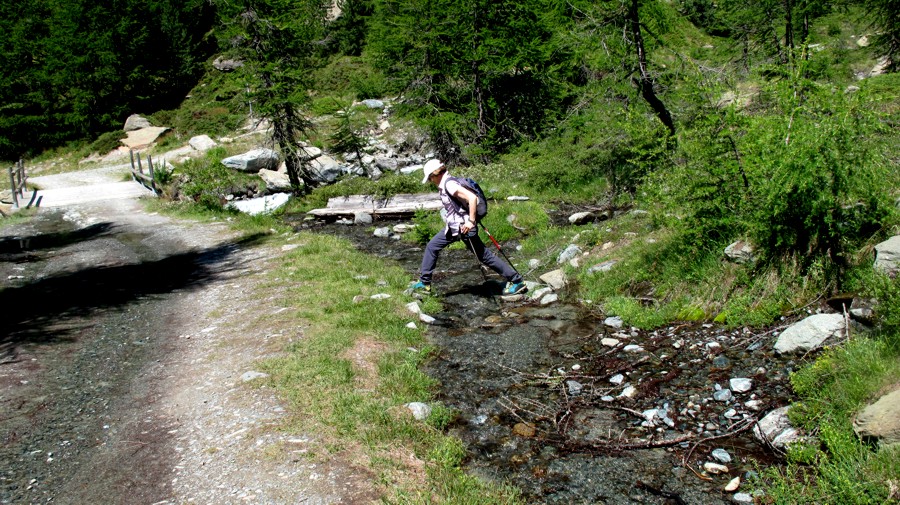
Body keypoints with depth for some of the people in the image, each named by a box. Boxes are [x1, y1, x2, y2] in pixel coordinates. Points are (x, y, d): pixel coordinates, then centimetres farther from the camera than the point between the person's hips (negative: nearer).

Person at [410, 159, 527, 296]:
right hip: (453, 227, 10)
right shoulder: (444, 185, 10)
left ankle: (516, 281, 8)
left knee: (484, 256, -1)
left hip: (464, 227, -10)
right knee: (432, 247, 11)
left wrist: (471, 221, -28)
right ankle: (424, 283, 19)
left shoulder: (449, 184, -20)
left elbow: (472, 198, -29)